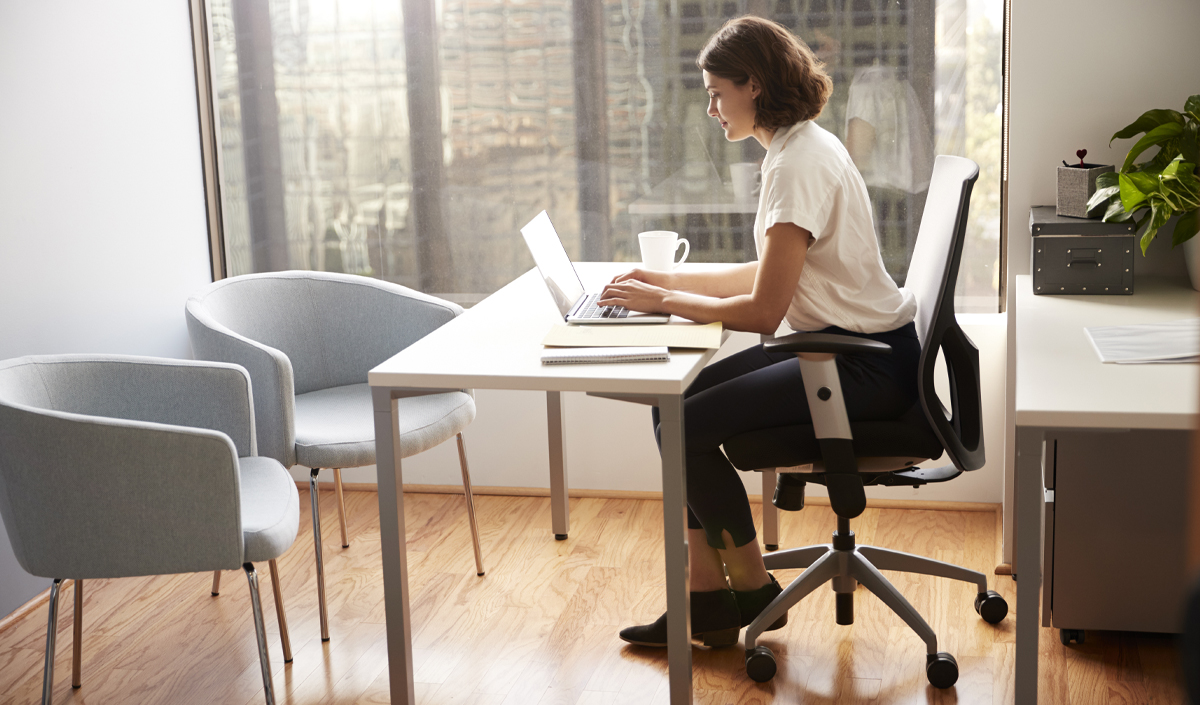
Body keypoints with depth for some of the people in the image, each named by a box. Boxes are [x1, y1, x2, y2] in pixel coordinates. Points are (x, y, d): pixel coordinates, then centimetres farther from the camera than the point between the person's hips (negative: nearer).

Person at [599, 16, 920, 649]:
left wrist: (664, 302, -11)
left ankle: (754, 592, 6)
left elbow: (763, 311, -22)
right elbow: (770, 274, 18)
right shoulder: (799, 147, 12)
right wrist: (670, 281, 12)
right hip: (838, 345, 10)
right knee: (674, 404, 2)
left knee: (686, 427, -14)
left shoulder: (799, 163, -20)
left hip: (869, 367, -10)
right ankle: (708, 600, 4)